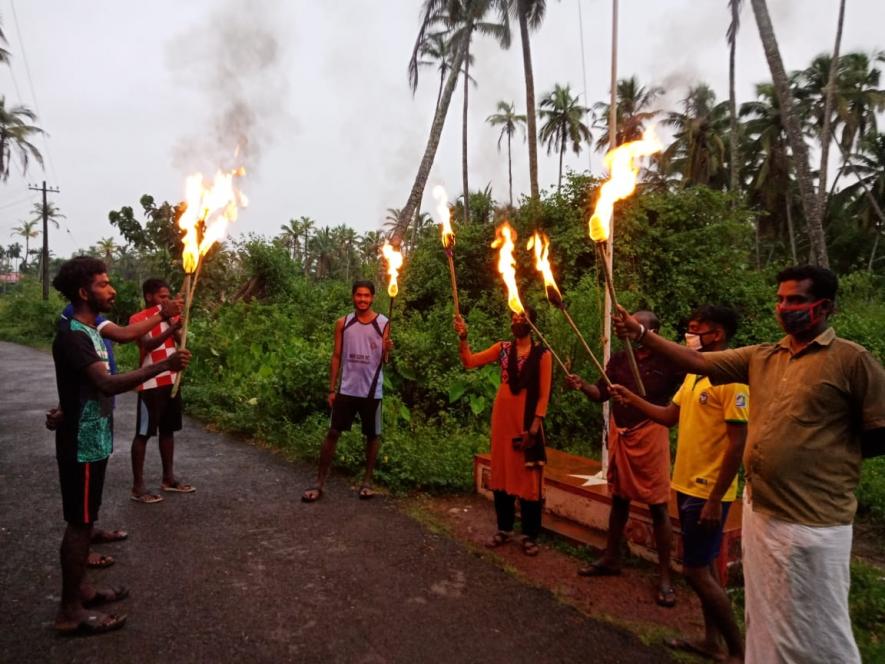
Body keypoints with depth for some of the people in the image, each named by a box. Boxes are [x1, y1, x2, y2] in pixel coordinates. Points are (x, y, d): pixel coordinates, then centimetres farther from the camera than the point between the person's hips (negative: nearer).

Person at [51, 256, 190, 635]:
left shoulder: (88, 331, 11)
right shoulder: (72, 336, -21)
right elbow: (107, 384, -34)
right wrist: (163, 366, -38)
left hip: (94, 440, 10)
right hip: (81, 444, -10)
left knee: (85, 519, 17)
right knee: (79, 522, -1)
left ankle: (80, 590, 31)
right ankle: (71, 612, 11)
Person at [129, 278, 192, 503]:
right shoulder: (137, 319, -8)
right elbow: (149, 344, -25)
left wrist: (177, 326, -14)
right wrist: (171, 328, -37)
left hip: (171, 381, 7)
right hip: (151, 385, -7)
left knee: (168, 430, 14)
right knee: (143, 433, -1)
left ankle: (168, 479, 25)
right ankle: (138, 487, 5)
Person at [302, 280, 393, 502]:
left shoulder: (383, 323, -2)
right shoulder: (343, 323, 3)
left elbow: (384, 361, 1)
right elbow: (336, 356, 5)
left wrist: (387, 350, -22)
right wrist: (332, 388, 2)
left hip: (372, 390, -1)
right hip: (347, 389, 1)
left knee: (372, 435, 9)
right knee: (333, 432, 1)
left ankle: (367, 481, 24)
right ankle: (319, 483, 9)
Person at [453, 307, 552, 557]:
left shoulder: (542, 354, -4)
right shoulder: (502, 348, 6)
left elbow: (544, 394, -7)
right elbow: (470, 361, -1)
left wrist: (535, 425, -14)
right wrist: (463, 338, -14)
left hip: (527, 421, -4)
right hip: (503, 418, 4)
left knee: (529, 477, 1)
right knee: (502, 473, 11)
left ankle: (530, 535, 14)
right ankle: (504, 529, 25)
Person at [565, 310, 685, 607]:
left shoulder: (667, 361, -9)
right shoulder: (618, 359, 7)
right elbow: (601, 393, 7)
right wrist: (582, 385, -11)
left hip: (650, 435, -5)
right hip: (619, 435, 5)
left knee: (658, 506, 0)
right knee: (619, 499, 16)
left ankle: (665, 577, 11)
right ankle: (611, 559, 31)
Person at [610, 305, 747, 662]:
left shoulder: (732, 379, -19)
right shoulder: (694, 374, 9)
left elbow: (737, 445, -21)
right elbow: (669, 416, 16)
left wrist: (716, 499, -21)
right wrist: (630, 398, 6)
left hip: (708, 492, -9)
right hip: (687, 485, 9)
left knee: (696, 570, -2)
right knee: (703, 566, 17)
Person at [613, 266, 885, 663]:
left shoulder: (851, 359, -10)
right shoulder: (761, 357, 7)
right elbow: (698, 361, 4)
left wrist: (826, 456, -2)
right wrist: (641, 334, -5)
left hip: (812, 524, -6)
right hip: (758, 511, 6)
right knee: (764, 621, 21)